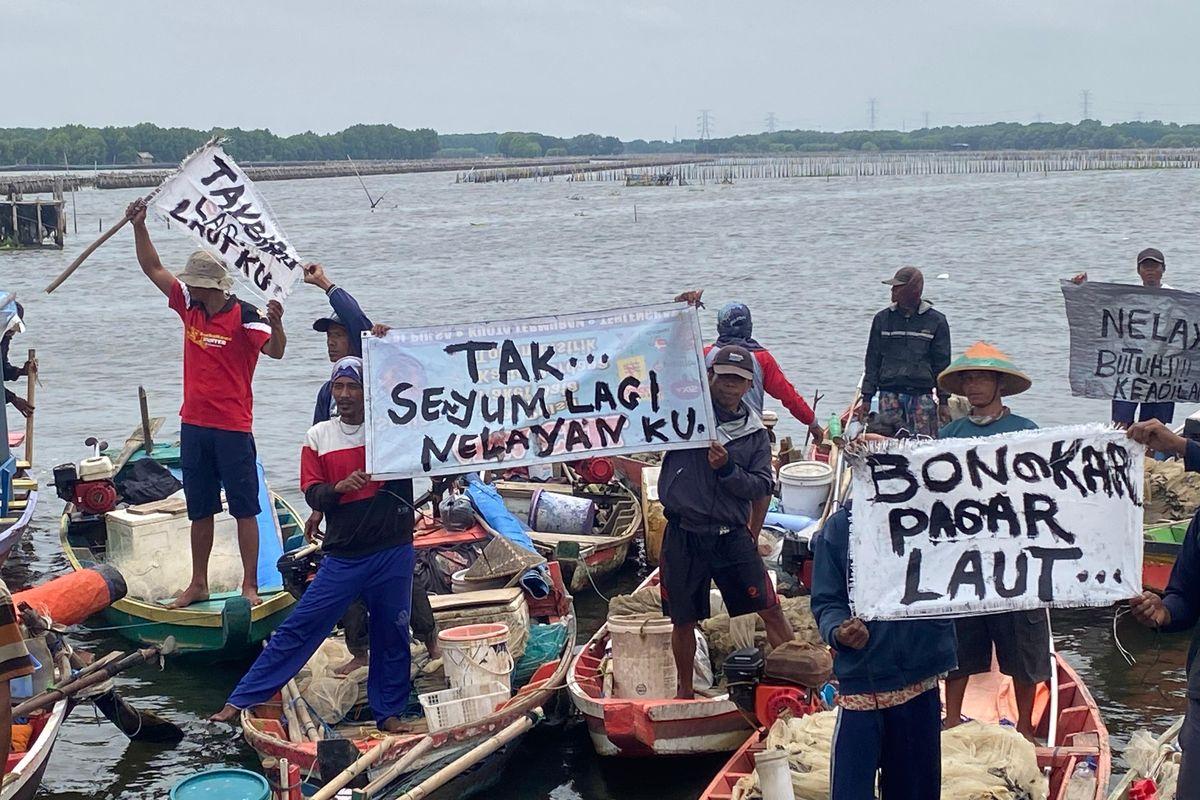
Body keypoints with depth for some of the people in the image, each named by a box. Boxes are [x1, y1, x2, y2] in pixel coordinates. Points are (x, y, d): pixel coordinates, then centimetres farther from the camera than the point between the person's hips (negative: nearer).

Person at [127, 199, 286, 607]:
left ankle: (250, 585, 7)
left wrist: (276, 325, -48)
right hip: (193, 425, 7)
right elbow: (153, 268, 12)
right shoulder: (190, 307, 6)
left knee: (244, 509, 1)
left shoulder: (244, 315, -12)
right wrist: (139, 226, 3)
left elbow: (275, 351, -27)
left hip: (233, 428, -7)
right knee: (199, 511, 15)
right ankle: (198, 585, 24)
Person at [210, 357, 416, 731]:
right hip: (342, 556, 1)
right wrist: (339, 487, -21)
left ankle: (389, 712, 24)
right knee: (299, 626, 1)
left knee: (392, 633, 7)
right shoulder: (319, 436, 5)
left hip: (393, 552, -1)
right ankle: (242, 699, 5)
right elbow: (312, 494, 2)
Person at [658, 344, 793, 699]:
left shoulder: (754, 432, 7)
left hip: (733, 536, 1)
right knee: (683, 620, 11)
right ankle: (685, 692, 30)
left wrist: (727, 469, -16)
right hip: (683, 536, -1)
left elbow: (762, 485, 2)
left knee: (770, 610, -3)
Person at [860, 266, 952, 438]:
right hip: (889, 394, 2)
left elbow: (942, 364, 7)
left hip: (922, 395, -2)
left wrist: (943, 401, 4)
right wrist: (867, 397, 9)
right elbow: (873, 360, 14)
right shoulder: (882, 319, 11)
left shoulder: (936, 321, 4)